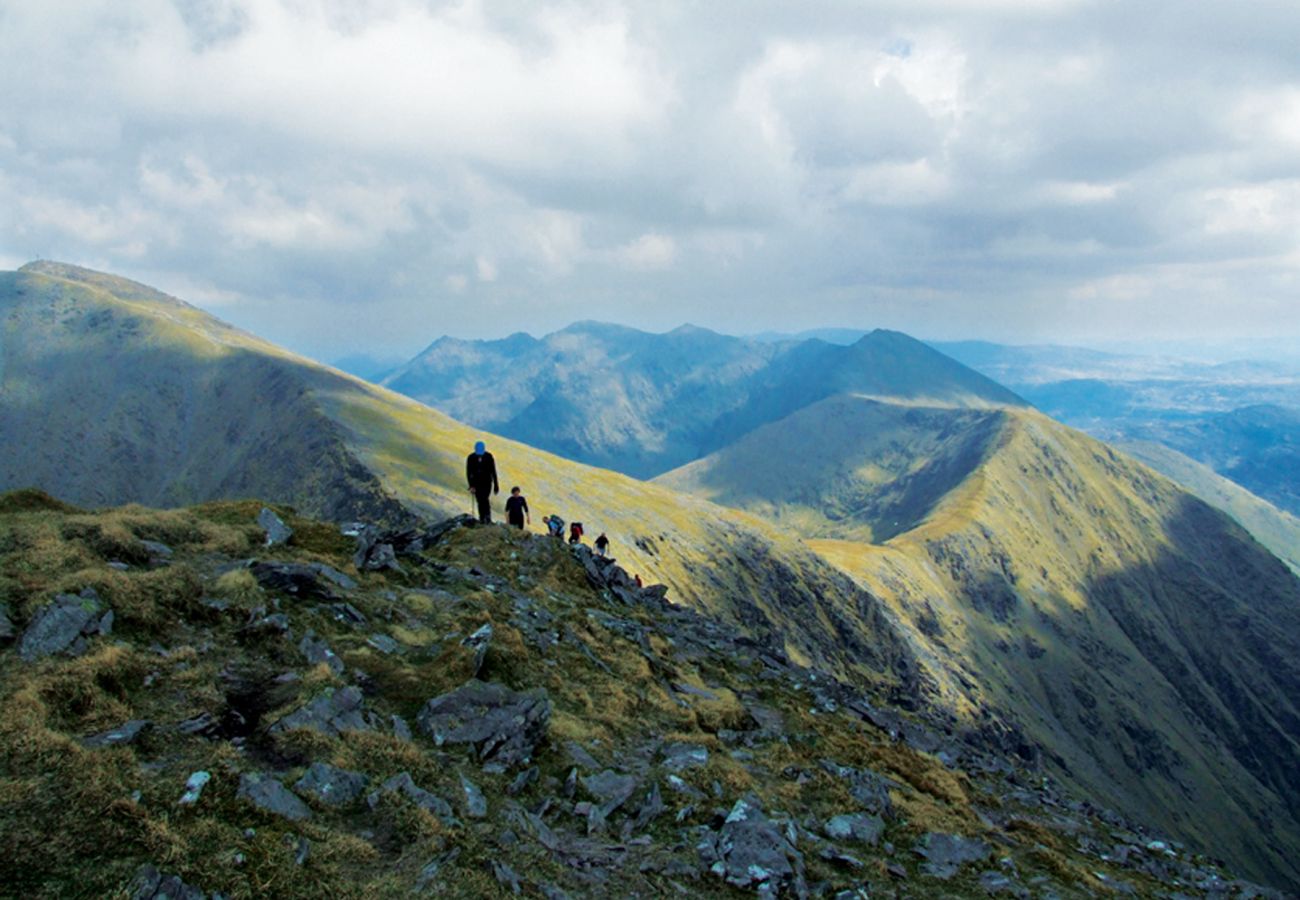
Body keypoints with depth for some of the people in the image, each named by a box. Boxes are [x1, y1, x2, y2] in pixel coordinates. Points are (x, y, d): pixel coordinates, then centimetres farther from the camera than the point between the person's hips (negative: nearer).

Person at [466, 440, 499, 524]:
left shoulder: (489, 457, -9)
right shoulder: (471, 458, -9)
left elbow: (493, 471, -2)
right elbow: (468, 473, -7)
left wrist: (496, 485, -1)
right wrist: (471, 486, -17)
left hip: (487, 482, -1)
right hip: (476, 483, 1)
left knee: (485, 499, -20)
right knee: (480, 501, 0)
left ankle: (487, 516, -10)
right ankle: (482, 519, 8)